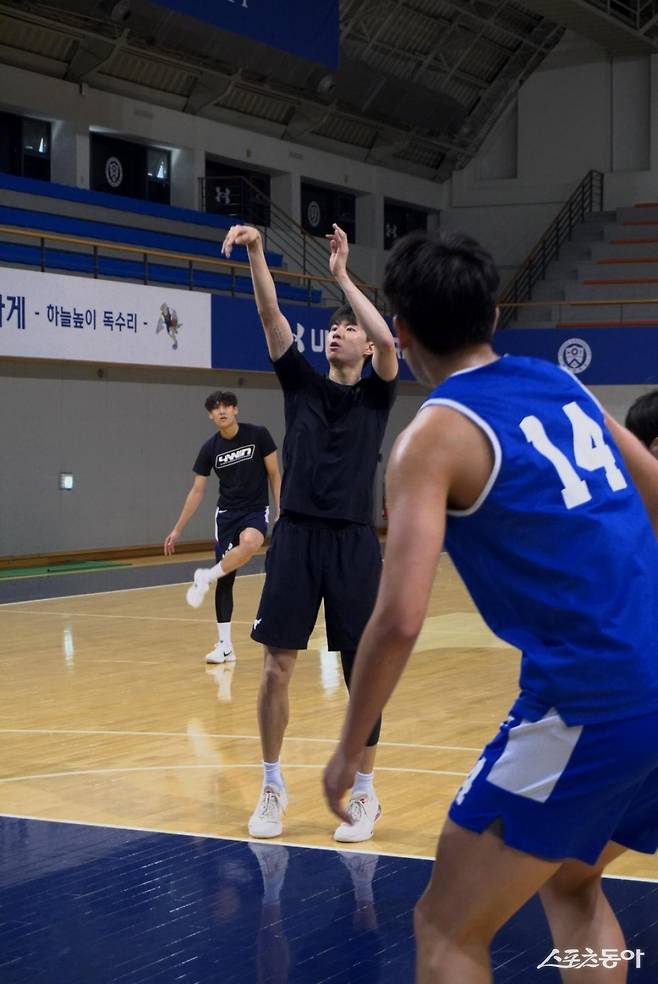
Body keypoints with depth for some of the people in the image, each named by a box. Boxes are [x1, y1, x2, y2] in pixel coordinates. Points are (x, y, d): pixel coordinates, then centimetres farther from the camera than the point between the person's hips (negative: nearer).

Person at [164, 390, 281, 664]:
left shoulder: (258, 435, -7)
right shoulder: (210, 449, -1)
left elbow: (274, 474, 0)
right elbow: (196, 492, 6)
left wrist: (280, 513, -7)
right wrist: (177, 529, 4)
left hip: (256, 510, -2)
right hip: (226, 513, 2)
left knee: (249, 543, -38)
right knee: (226, 580, -1)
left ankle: (206, 577, -17)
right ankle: (225, 645, 6)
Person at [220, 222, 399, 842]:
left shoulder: (375, 393, 6)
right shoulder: (301, 384, 12)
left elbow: (387, 338, -15)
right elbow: (270, 315, -1)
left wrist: (342, 275, -12)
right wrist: (255, 253, -15)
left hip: (353, 542, -2)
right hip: (296, 537, 2)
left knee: (361, 672, 2)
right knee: (277, 666, -1)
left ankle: (364, 793, 14)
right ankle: (273, 787, 14)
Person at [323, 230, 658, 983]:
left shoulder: (434, 435, -7)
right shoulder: (560, 383, 14)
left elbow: (399, 621, -16)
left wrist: (348, 748, -3)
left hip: (590, 705, -7)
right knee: (569, 883, 29)